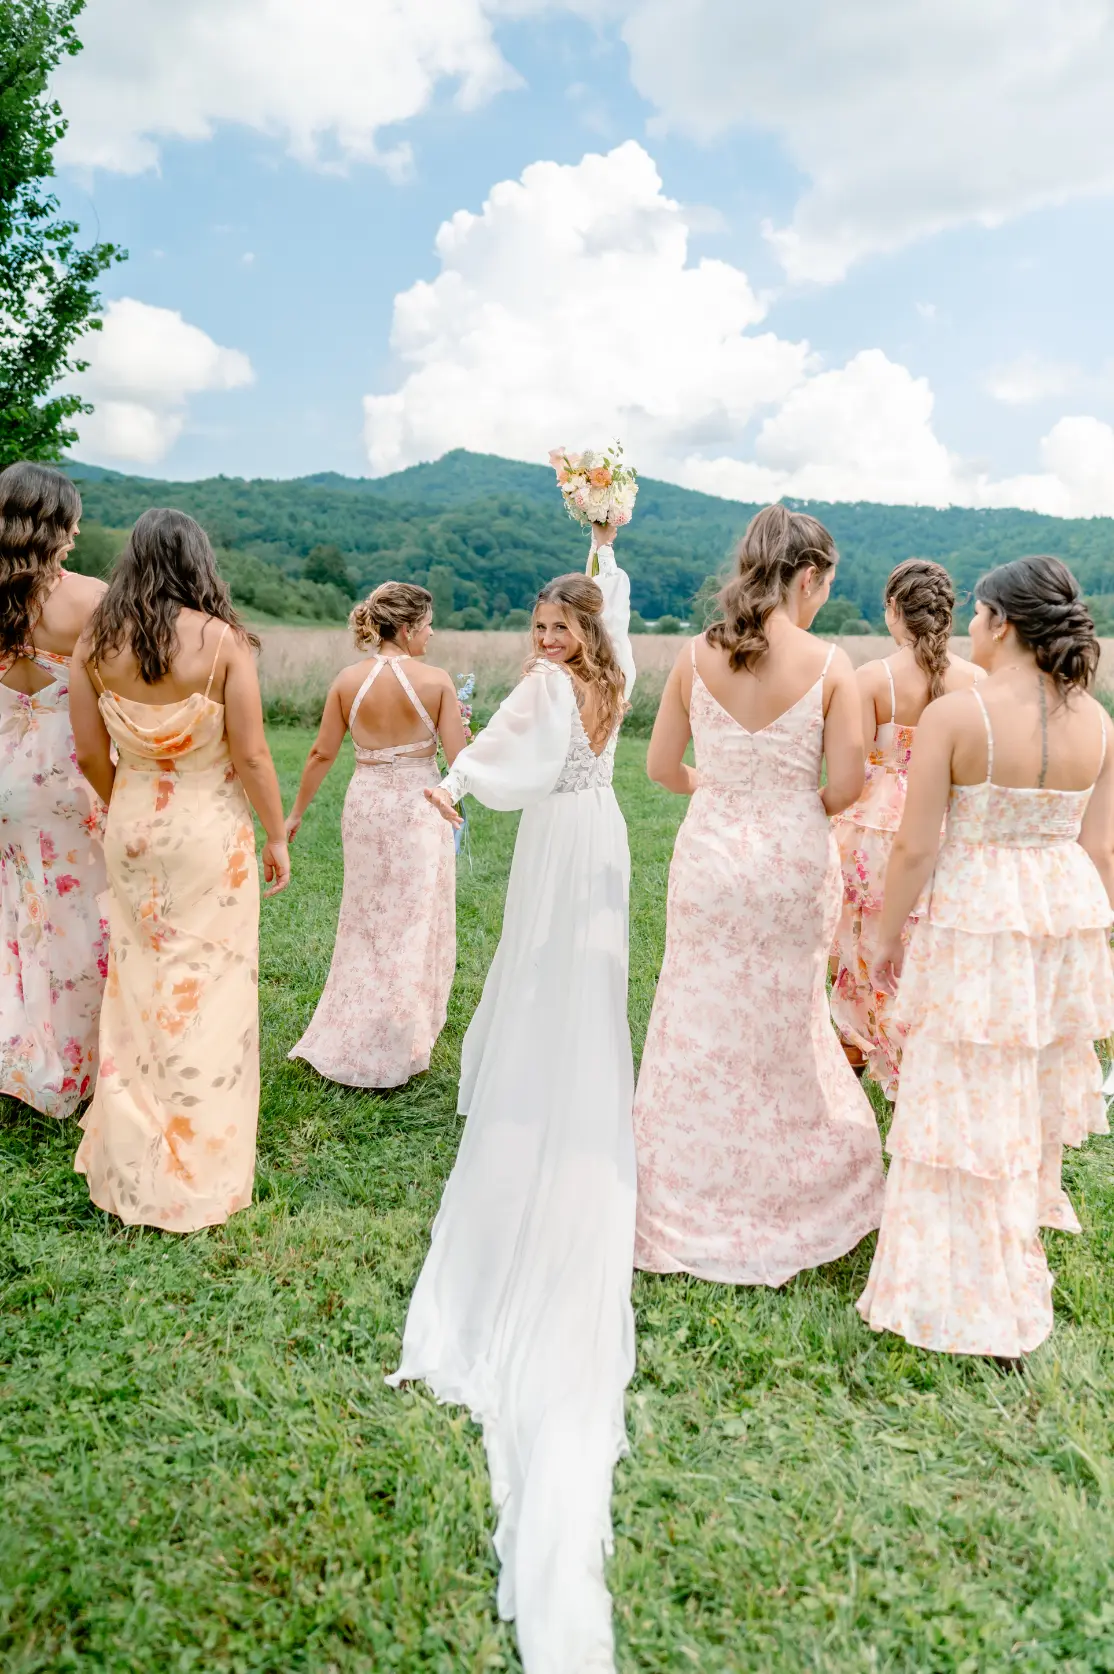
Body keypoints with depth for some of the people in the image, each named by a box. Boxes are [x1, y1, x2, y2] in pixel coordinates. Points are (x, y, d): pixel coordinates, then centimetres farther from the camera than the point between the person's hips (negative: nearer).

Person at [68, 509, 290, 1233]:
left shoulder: (95, 643, -2)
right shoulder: (222, 640, -13)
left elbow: (90, 753, 3)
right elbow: (250, 755, -13)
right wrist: (278, 835, -2)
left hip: (132, 827, 4)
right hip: (211, 828, -4)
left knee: (136, 983, 17)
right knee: (207, 990, 7)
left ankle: (131, 1165, 31)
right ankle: (200, 1170, 18)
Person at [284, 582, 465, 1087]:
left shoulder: (348, 680, -3)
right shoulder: (435, 681, -11)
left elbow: (321, 753, 1)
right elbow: (458, 758, -10)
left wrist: (296, 812, 12)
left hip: (365, 803, 3)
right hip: (419, 808, -3)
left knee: (366, 924, 18)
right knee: (412, 927, 9)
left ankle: (343, 1042, 27)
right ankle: (393, 1051, 17)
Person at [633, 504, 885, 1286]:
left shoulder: (696, 657, -4)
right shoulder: (830, 665, -10)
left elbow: (662, 766, 1)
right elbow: (846, 784, -12)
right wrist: (806, 807, 10)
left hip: (710, 855, 1)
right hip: (794, 861, -1)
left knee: (702, 1024, 14)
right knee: (786, 1026, 17)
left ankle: (686, 1208, 27)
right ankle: (788, 1199, 35)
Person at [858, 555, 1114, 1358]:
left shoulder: (953, 714, -17)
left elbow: (916, 848, -15)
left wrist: (888, 935, -2)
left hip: (978, 921, -6)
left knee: (968, 1106, 6)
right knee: (1034, 1091, 25)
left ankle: (976, 1309, 18)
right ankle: (1019, 1242, 48)